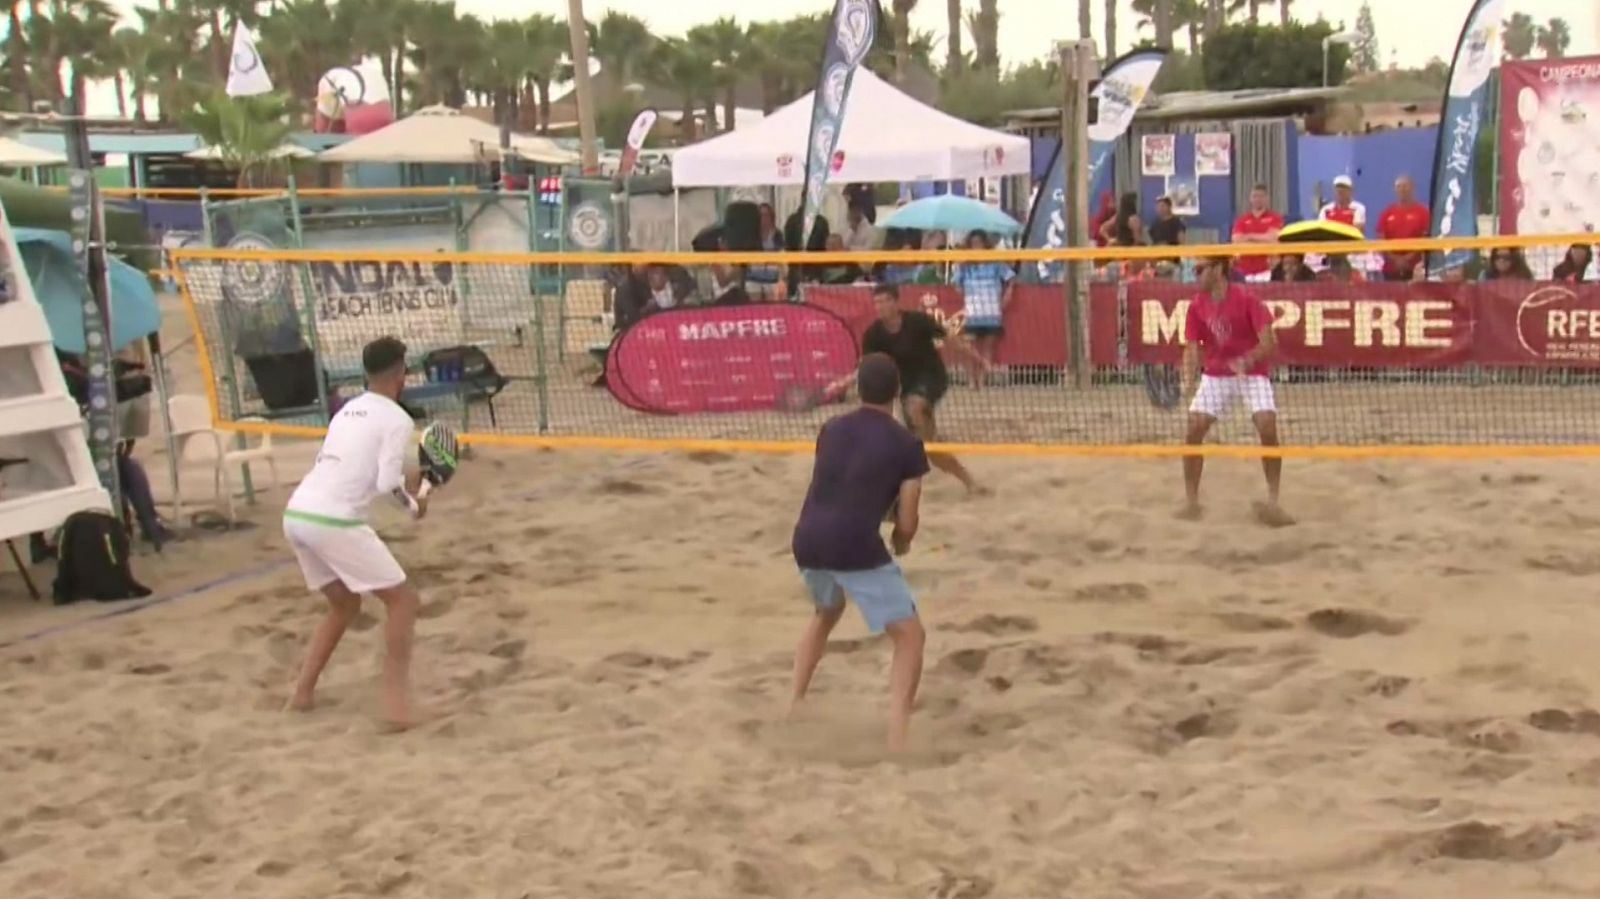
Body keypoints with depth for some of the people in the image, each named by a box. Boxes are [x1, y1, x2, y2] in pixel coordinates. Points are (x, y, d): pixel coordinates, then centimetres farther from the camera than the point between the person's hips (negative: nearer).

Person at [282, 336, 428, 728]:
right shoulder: (397, 419, -2)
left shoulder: (348, 411, 22)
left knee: (344, 604, 27)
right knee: (403, 600, 3)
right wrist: (414, 500, 10)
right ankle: (395, 701, -5)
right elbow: (387, 485, -10)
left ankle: (303, 691, 24)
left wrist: (406, 478, 29)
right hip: (333, 521, -8)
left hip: (297, 514, 8)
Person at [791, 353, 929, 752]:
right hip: (856, 547, -6)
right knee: (910, 637, 4)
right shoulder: (907, 445, 2)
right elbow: (906, 524, 3)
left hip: (808, 542, 6)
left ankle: (796, 706, 37)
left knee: (826, 614, 36)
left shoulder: (831, 429, 16)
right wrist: (901, 542, 25)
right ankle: (897, 742, -8)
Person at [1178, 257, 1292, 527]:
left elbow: (1269, 342, -21)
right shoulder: (1197, 306, -5)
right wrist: (1189, 380, -22)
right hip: (1215, 375, 4)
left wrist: (1246, 361, -39)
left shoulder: (1247, 299, -17)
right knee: (1194, 430, -9)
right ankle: (1191, 501, 2)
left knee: (1268, 429, -20)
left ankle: (1272, 500, -7)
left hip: (1252, 373, -3)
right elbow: (1192, 347, -4)